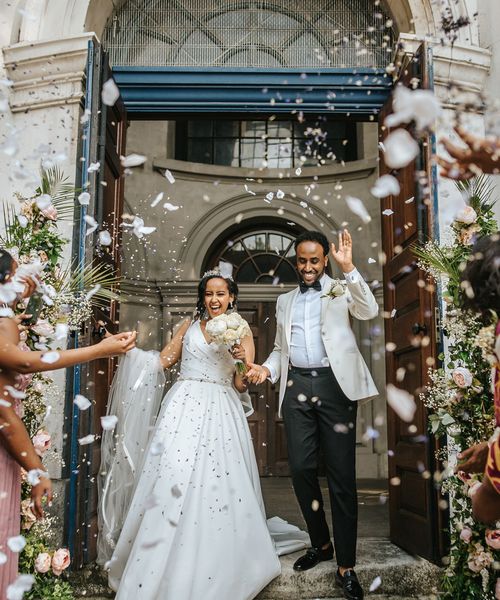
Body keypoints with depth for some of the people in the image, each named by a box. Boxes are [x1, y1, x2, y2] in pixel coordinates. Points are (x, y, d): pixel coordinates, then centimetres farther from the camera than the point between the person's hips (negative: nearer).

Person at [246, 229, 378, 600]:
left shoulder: (341, 290, 8)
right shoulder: (285, 301, 20)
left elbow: (369, 311, -12)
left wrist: (349, 268, -20)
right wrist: (267, 369, 2)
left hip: (334, 384, -4)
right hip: (297, 387, 4)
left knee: (342, 474, -2)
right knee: (301, 468, 5)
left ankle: (346, 566, 5)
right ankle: (321, 543, 26)